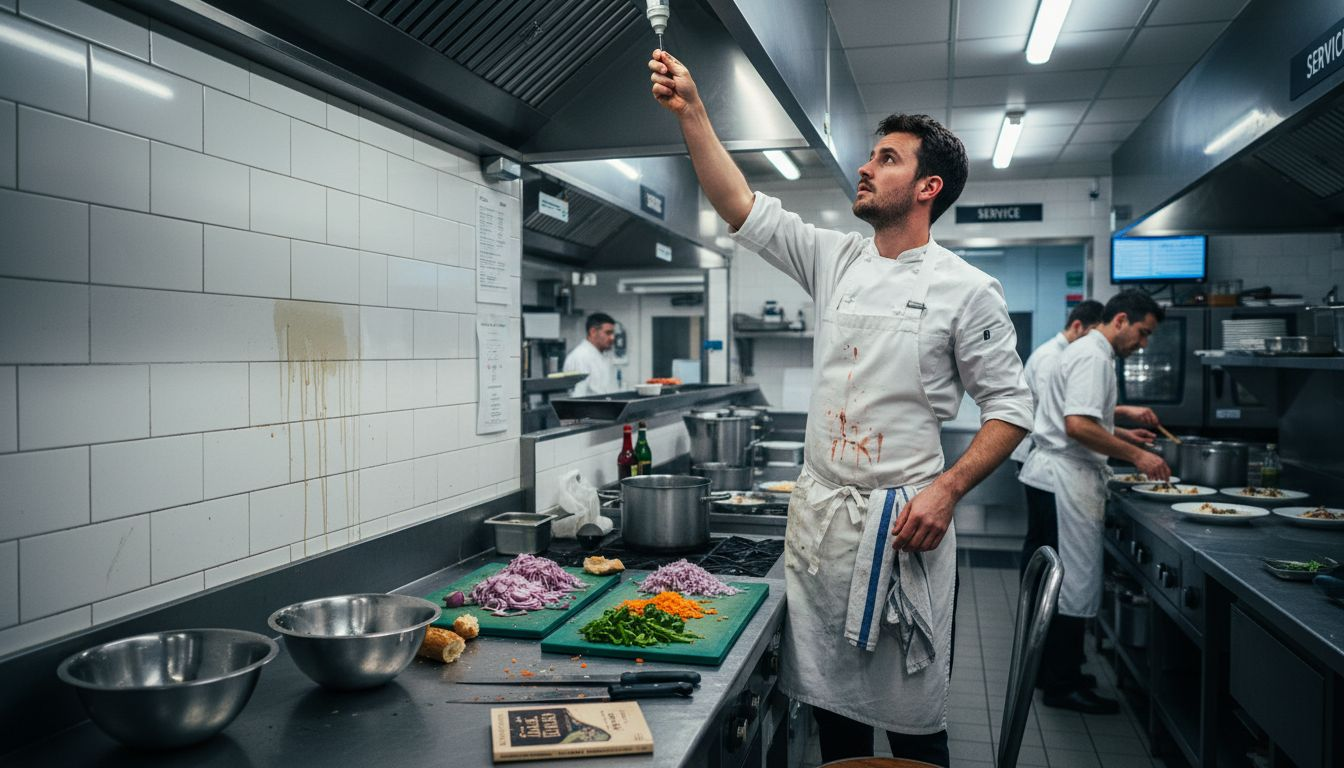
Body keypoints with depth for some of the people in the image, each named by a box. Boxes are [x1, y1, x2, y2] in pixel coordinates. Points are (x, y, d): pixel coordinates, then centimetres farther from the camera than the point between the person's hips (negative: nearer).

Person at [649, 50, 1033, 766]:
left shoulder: (966, 290, -5)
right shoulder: (835, 260, 7)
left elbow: (1008, 406, -3)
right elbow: (742, 206, 3)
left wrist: (947, 489, -15)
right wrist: (690, 110, -3)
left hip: (904, 520, -4)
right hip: (819, 513, 5)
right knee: (829, 694, 15)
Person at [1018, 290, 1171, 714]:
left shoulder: (1088, 351, 19)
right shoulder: (1093, 357, -15)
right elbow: (1078, 425, -26)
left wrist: (1120, 435, 20)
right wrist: (1135, 455, -20)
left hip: (1059, 475, 11)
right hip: (1067, 477, -11)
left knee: (1064, 579, 16)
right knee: (1078, 581, -5)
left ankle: (1052, 671, 25)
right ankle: (1063, 684, 4)